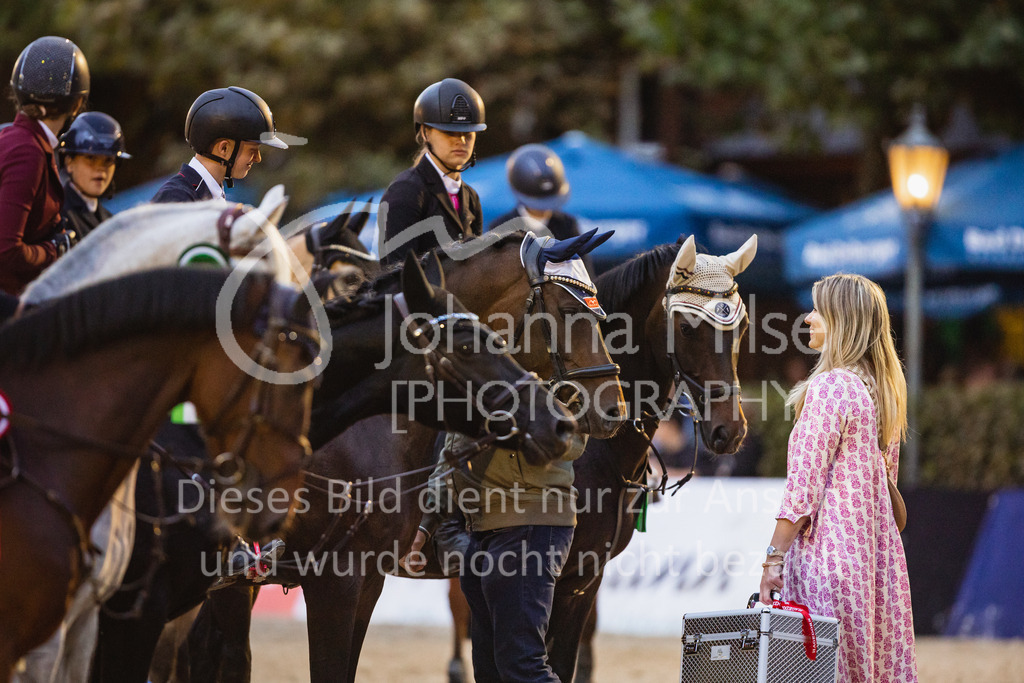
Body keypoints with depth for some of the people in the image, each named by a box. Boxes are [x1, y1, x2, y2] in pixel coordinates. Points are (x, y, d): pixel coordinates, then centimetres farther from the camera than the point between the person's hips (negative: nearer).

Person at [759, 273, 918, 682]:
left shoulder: (828, 388, -13)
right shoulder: (881, 389, 12)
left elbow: (804, 484, -16)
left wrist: (774, 558, -13)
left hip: (829, 546, -9)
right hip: (877, 548, 9)